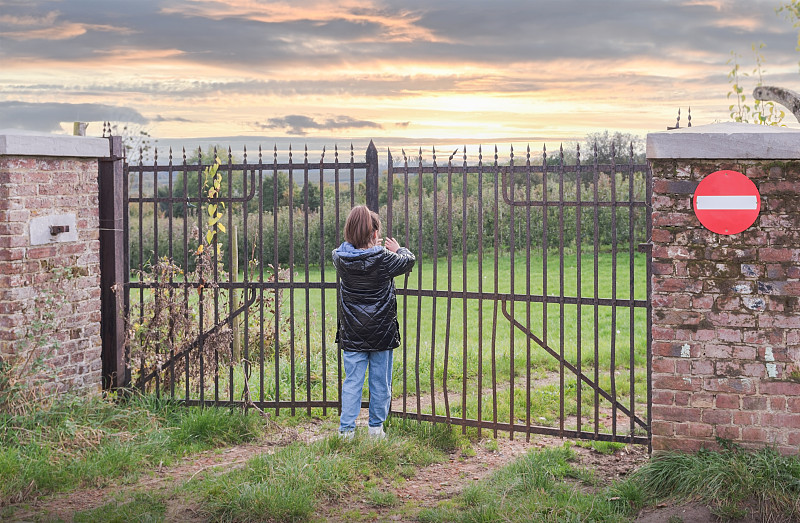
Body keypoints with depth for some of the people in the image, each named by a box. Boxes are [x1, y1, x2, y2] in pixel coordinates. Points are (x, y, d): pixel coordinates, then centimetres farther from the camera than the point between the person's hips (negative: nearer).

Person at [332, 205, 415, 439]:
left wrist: (368, 246, 23)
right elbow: (409, 261, 3)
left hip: (352, 334, 2)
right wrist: (398, 249, 23)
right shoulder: (383, 259, -15)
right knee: (380, 381, 11)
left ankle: (346, 429, 5)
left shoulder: (341, 258, -7)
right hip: (382, 332, -2)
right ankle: (376, 427, 19)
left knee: (352, 381, 7)